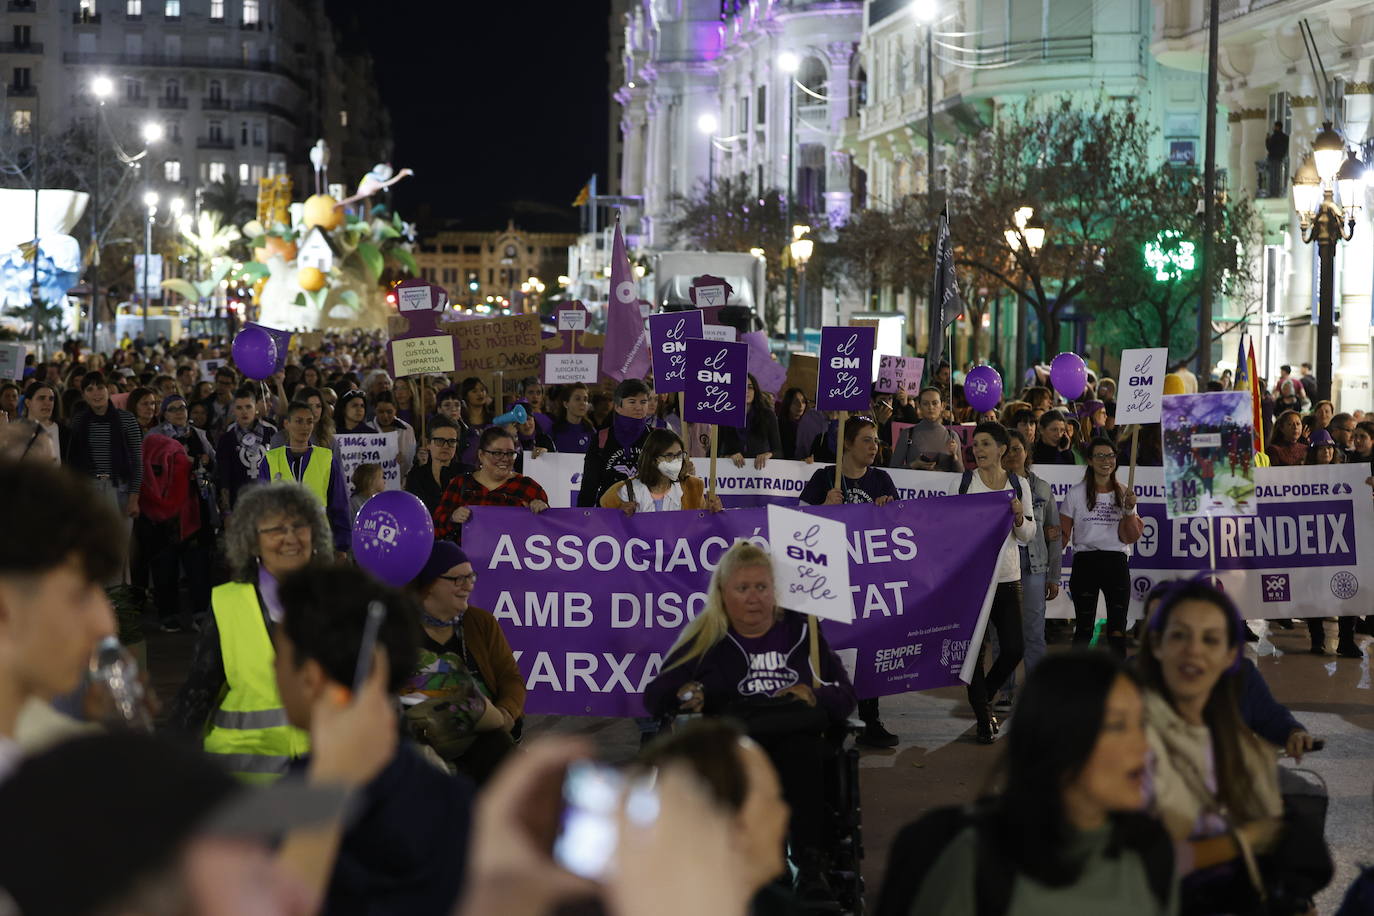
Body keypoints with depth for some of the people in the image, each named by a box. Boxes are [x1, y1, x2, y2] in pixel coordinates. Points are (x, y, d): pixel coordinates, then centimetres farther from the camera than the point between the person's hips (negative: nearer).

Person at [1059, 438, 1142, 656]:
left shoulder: (1124, 494, 9)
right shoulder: (1076, 493, 3)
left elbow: (1130, 537, 6)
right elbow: (1063, 534, 2)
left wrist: (1129, 509, -8)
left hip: (1116, 564, 2)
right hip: (1085, 562, -2)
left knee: (1117, 630, 0)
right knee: (1084, 629, 1)